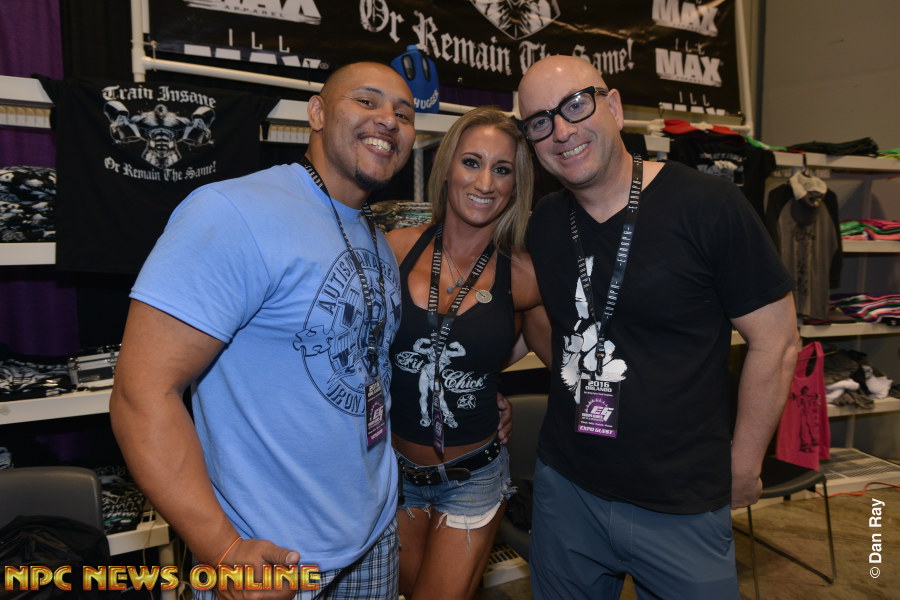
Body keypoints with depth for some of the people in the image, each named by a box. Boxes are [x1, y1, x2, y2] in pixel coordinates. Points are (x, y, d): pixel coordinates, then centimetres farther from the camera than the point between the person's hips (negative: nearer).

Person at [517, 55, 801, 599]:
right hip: (564, 485, 5)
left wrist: (742, 470, -4)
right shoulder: (544, 224, 0)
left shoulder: (709, 206, -14)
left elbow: (776, 342, -9)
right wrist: (588, 388, 5)